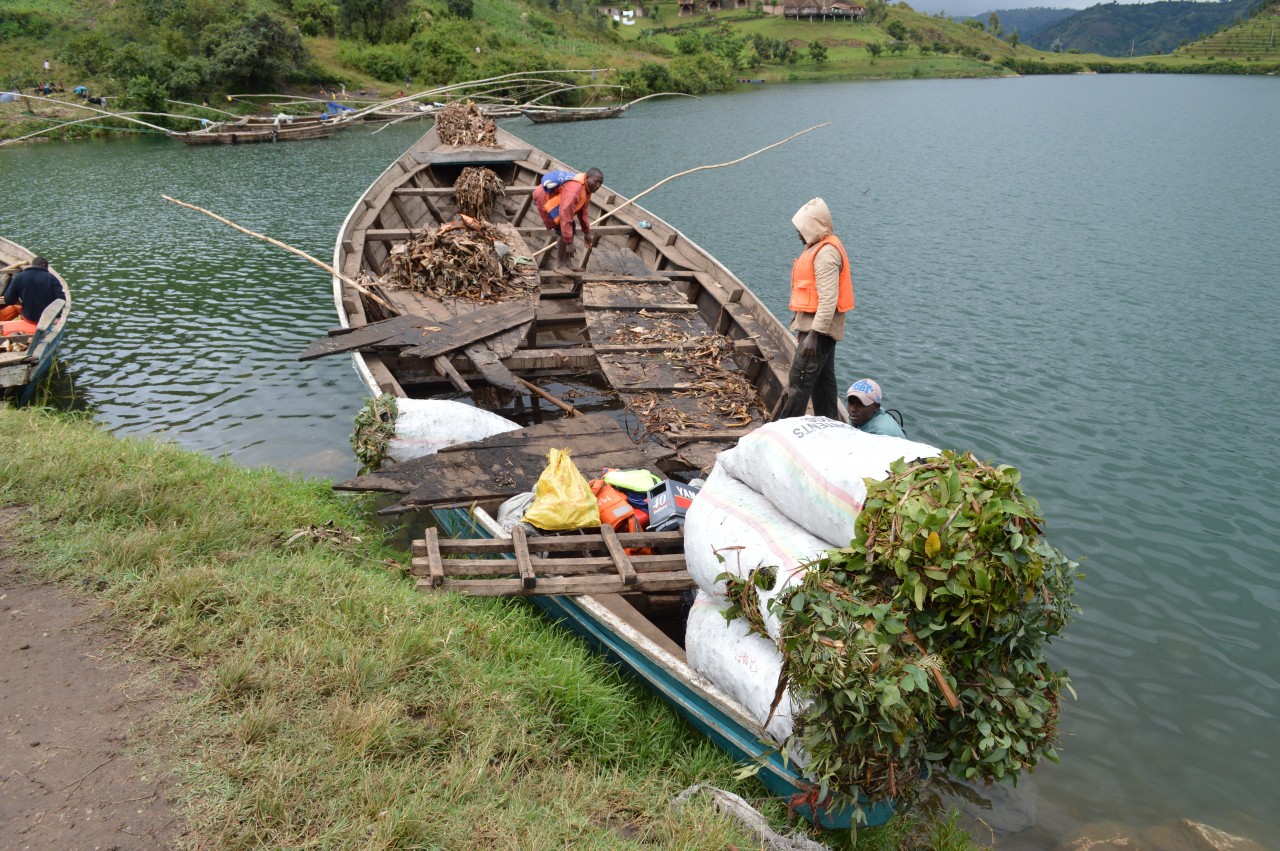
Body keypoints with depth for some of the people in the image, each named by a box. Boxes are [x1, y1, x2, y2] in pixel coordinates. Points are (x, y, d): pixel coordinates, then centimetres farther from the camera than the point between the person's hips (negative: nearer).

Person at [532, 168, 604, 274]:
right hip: (544, 200, -10)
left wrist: (586, 231, 17)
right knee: (566, 232, -15)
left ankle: (565, 263, 20)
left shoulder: (587, 188, -4)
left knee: (571, 228, 12)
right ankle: (560, 266, -3)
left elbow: (582, 210, 11)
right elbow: (565, 215, -38)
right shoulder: (574, 189, -35)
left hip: (554, 200, 10)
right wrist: (569, 243, -35)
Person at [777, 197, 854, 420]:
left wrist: (813, 334, -28)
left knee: (799, 383, -9)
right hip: (822, 327, 11)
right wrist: (805, 328, 24)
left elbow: (828, 300, -25)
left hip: (819, 328, -11)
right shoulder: (820, 247, 14)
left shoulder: (826, 254, -19)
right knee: (823, 381, 16)